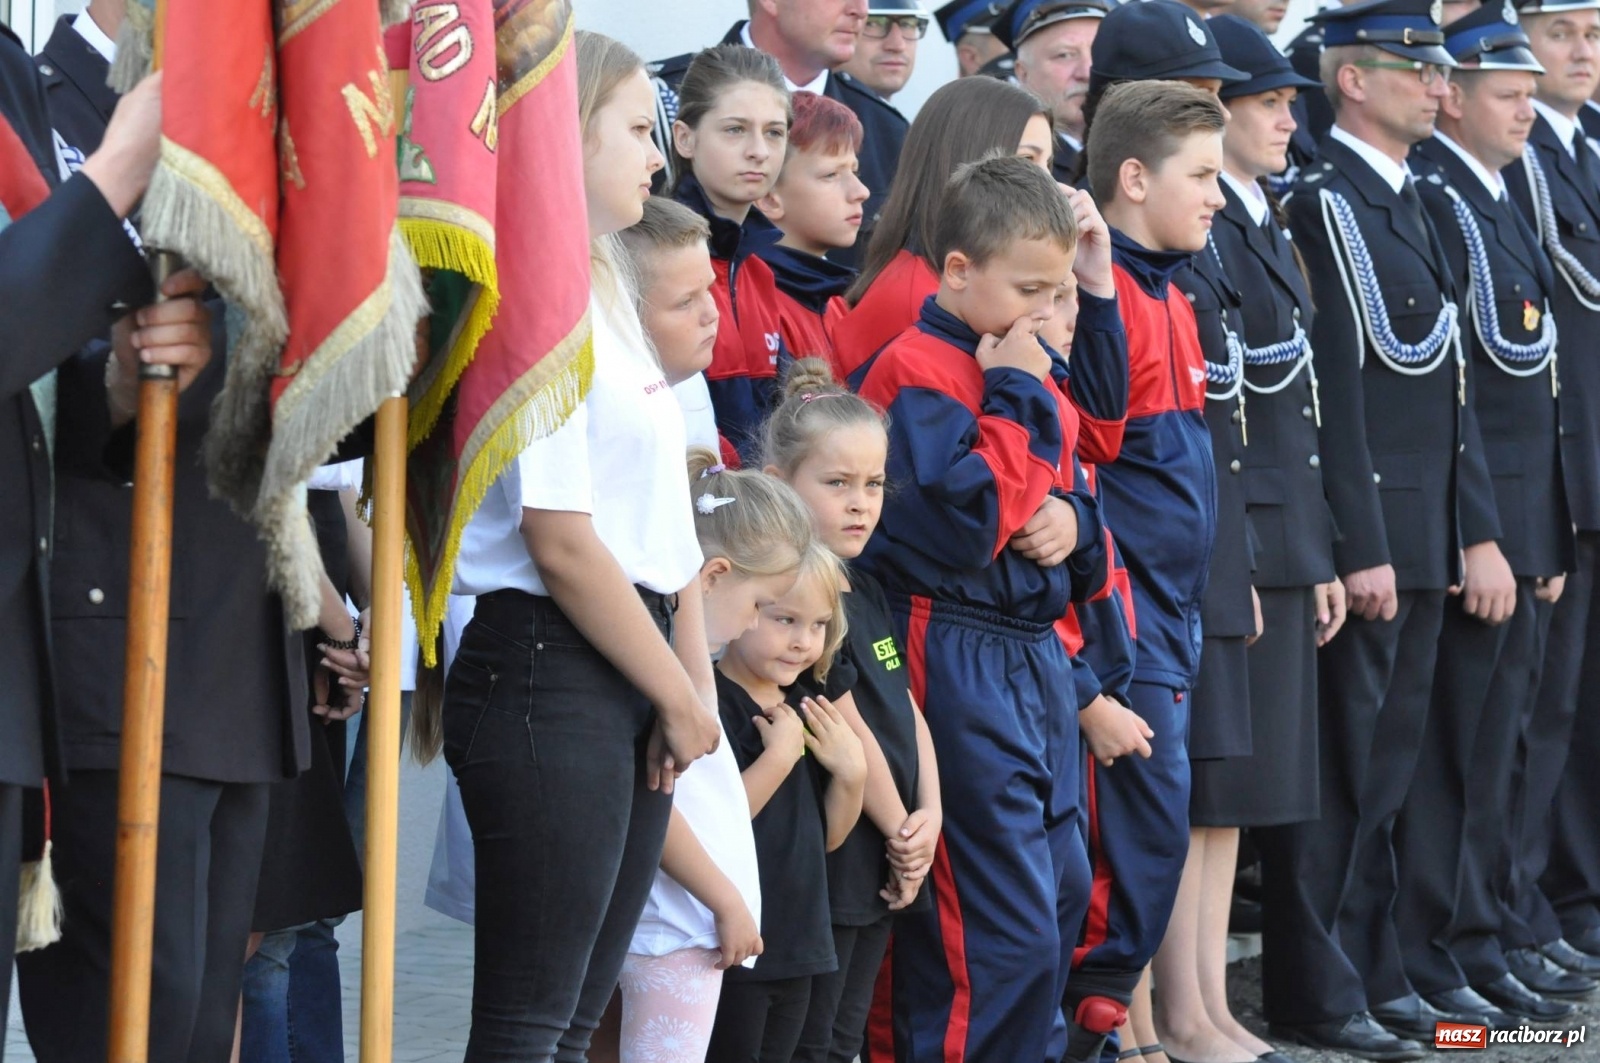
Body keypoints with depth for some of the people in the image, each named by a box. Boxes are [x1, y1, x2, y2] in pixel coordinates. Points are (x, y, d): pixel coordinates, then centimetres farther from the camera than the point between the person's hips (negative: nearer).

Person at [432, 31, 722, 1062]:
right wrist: (683, 700, -9)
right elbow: (562, 544, -17)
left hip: (636, 670, 10)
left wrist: (691, 687, 4)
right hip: (551, 665, -10)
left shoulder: (609, 296, 16)